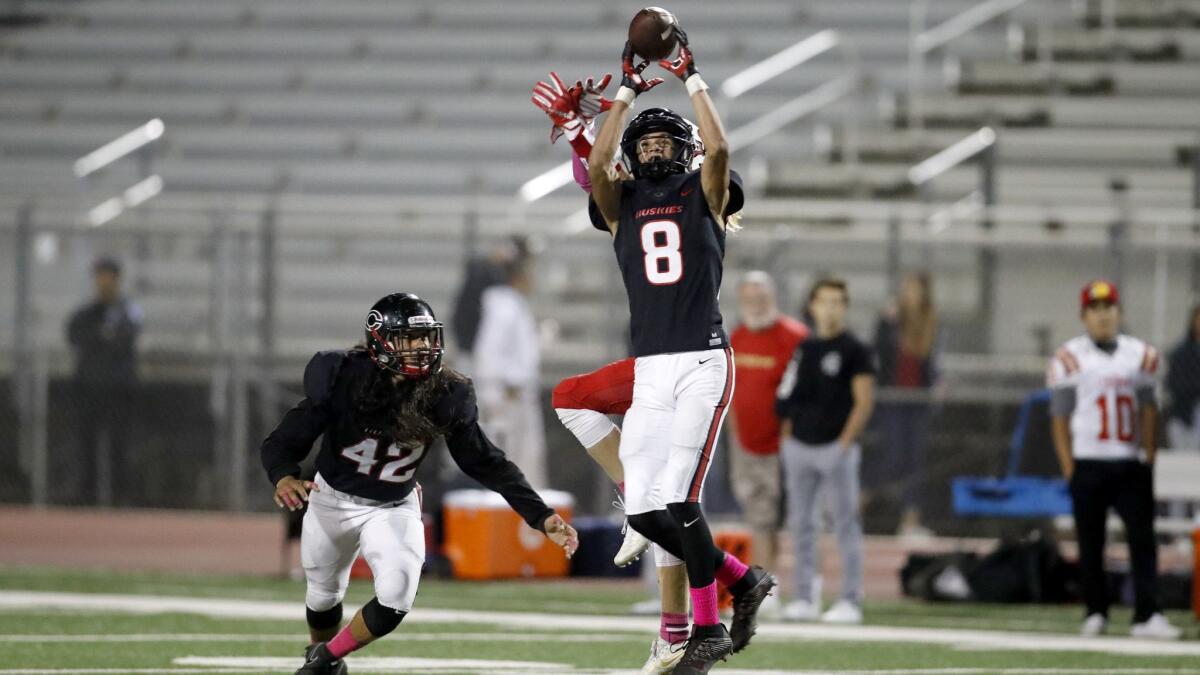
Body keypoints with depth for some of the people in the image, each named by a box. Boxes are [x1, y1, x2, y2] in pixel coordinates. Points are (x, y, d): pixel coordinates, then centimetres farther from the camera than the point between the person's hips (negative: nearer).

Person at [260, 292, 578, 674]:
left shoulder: (444, 396, -21)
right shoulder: (343, 381, -29)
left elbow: (486, 463, -13)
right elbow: (283, 442, -28)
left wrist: (541, 517, -20)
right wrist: (284, 478, -52)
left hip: (394, 507, 1)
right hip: (333, 500, -1)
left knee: (395, 600, -18)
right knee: (324, 596, 17)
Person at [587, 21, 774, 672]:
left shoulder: (703, 195, 7)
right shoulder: (621, 202, 14)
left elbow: (717, 150, -12)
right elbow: (596, 164, -5)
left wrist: (693, 80, -6)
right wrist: (627, 91, -4)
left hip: (703, 362, -5)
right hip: (649, 370, 5)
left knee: (677, 498, -14)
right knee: (643, 511, -1)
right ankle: (742, 579, 17)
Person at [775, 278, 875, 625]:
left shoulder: (854, 350, -4)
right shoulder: (803, 349, 12)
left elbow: (864, 401, -7)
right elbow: (788, 400, 16)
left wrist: (844, 443, -12)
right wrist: (787, 440, 8)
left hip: (835, 447, -6)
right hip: (799, 447, 6)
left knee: (846, 525, -4)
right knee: (801, 523, 8)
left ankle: (851, 600, -3)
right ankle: (804, 597, 14)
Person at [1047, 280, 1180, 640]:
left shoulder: (1140, 354, 9)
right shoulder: (1069, 359, -1)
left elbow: (1148, 411, 10)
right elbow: (1060, 419, -1)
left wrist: (1148, 459, 2)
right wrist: (1069, 471, -7)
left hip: (1131, 465, 2)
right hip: (1088, 464, -2)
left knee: (1143, 537, -6)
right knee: (1090, 542, 4)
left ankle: (1146, 615, -9)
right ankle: (1095, 613, 15)